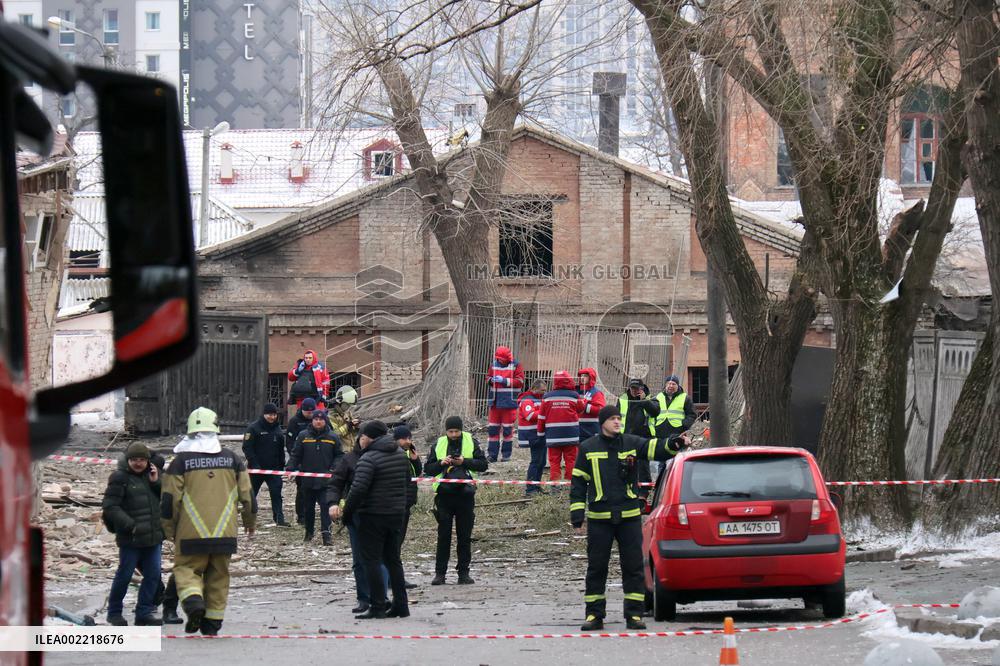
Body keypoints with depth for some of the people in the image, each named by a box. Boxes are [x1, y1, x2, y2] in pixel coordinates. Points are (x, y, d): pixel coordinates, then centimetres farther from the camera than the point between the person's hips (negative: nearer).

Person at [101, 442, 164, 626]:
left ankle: (144, 613, 12)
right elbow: (110, 507, -11)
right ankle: (114, 613, 15)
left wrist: (156, 483, -5)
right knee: (124, 575, 1)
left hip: (153, 535, 6)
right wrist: (130, 525, -18)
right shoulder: (120, 477, -7)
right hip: (130, 538, -6)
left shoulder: (151, 474, 12)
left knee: (153, 575, 4)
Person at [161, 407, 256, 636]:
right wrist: (250, 521, 25)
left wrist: (169, 529, 11)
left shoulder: (181, 461, -4)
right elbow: (247, 495, 9)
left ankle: (193, 600, -21)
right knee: (218, 575, 13)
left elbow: (169, 499, -3)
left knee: (187, 568, 8)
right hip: (224, 532, 3)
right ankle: (212, 623, 14)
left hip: (191, 533, -3)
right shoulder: (231, 459, 5)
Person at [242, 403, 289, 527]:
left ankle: (279, 519, -12)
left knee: (276, 492, -9)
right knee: (251, 493, 7)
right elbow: (247, 448, -10)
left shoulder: (278, 429, 11)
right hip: (257, 468, -3)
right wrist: (254, 464, -18)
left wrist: (281, 466, 12)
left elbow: (281, 450, 19)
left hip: (274, 468, 3)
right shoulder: (254, 428, -6)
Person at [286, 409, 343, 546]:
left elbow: (339, 455, 9)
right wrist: (290, 468, -7)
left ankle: (326, 533, -11)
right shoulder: (303, 436, 4)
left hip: (325, 480, -2)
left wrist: (334, 468, -6)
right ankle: (309, 532, 23)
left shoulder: (333, 437, 4)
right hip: (307, 479, 2)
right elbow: (295, 455, 6)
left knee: (326, 506, -10)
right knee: (308, 507, 11)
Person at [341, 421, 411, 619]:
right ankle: (401, 605, 16)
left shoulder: (368, 459, -16)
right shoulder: (400, 455, 9)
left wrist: (347, 512, -10)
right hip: (397, 514, 8)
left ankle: (378, 607, -4)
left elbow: (358, 489, -22)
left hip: (373, 515, -8)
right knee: (393, 559, 16)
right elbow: (407, 481, 20)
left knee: (372, 560, -1)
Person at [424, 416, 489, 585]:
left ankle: (464, 573, 11)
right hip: (444, 494, 0)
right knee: (443, 535, 1)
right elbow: (428, 469, 4)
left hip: (465, 495, 0)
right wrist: (441, 463, -14)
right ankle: (440, 573, 4)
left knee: (465, 536, 5)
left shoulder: (471, 443, 3)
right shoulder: (439, 445, 5)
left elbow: (483, 464, -1)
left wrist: (464, 461, -14)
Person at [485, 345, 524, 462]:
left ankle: (507, 454, 11)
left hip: (509, 403, -4)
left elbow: (520, 381, -10)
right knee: (492, 428, 3)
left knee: (507, 429, 2)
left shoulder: (516, 366, -4)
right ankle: (492, 454, 8)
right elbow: (488, 378, 15)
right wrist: (491, 380, -9)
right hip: (495, 402, 4)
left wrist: (504, 380, -18)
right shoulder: (494, 365, 9)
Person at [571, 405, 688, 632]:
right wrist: (577, 517, -1)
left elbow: (655, 449, -9)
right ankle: (594, 615, 12)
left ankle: (634, 614, 6)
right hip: (599, 519, -1)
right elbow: (578, 483, 5)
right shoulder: (588, 449, 4)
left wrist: (674, 444, -31)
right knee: (596, 568, 4)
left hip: (629, 517, 1)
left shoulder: (632, 443, 6)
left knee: (634, 567, 1)